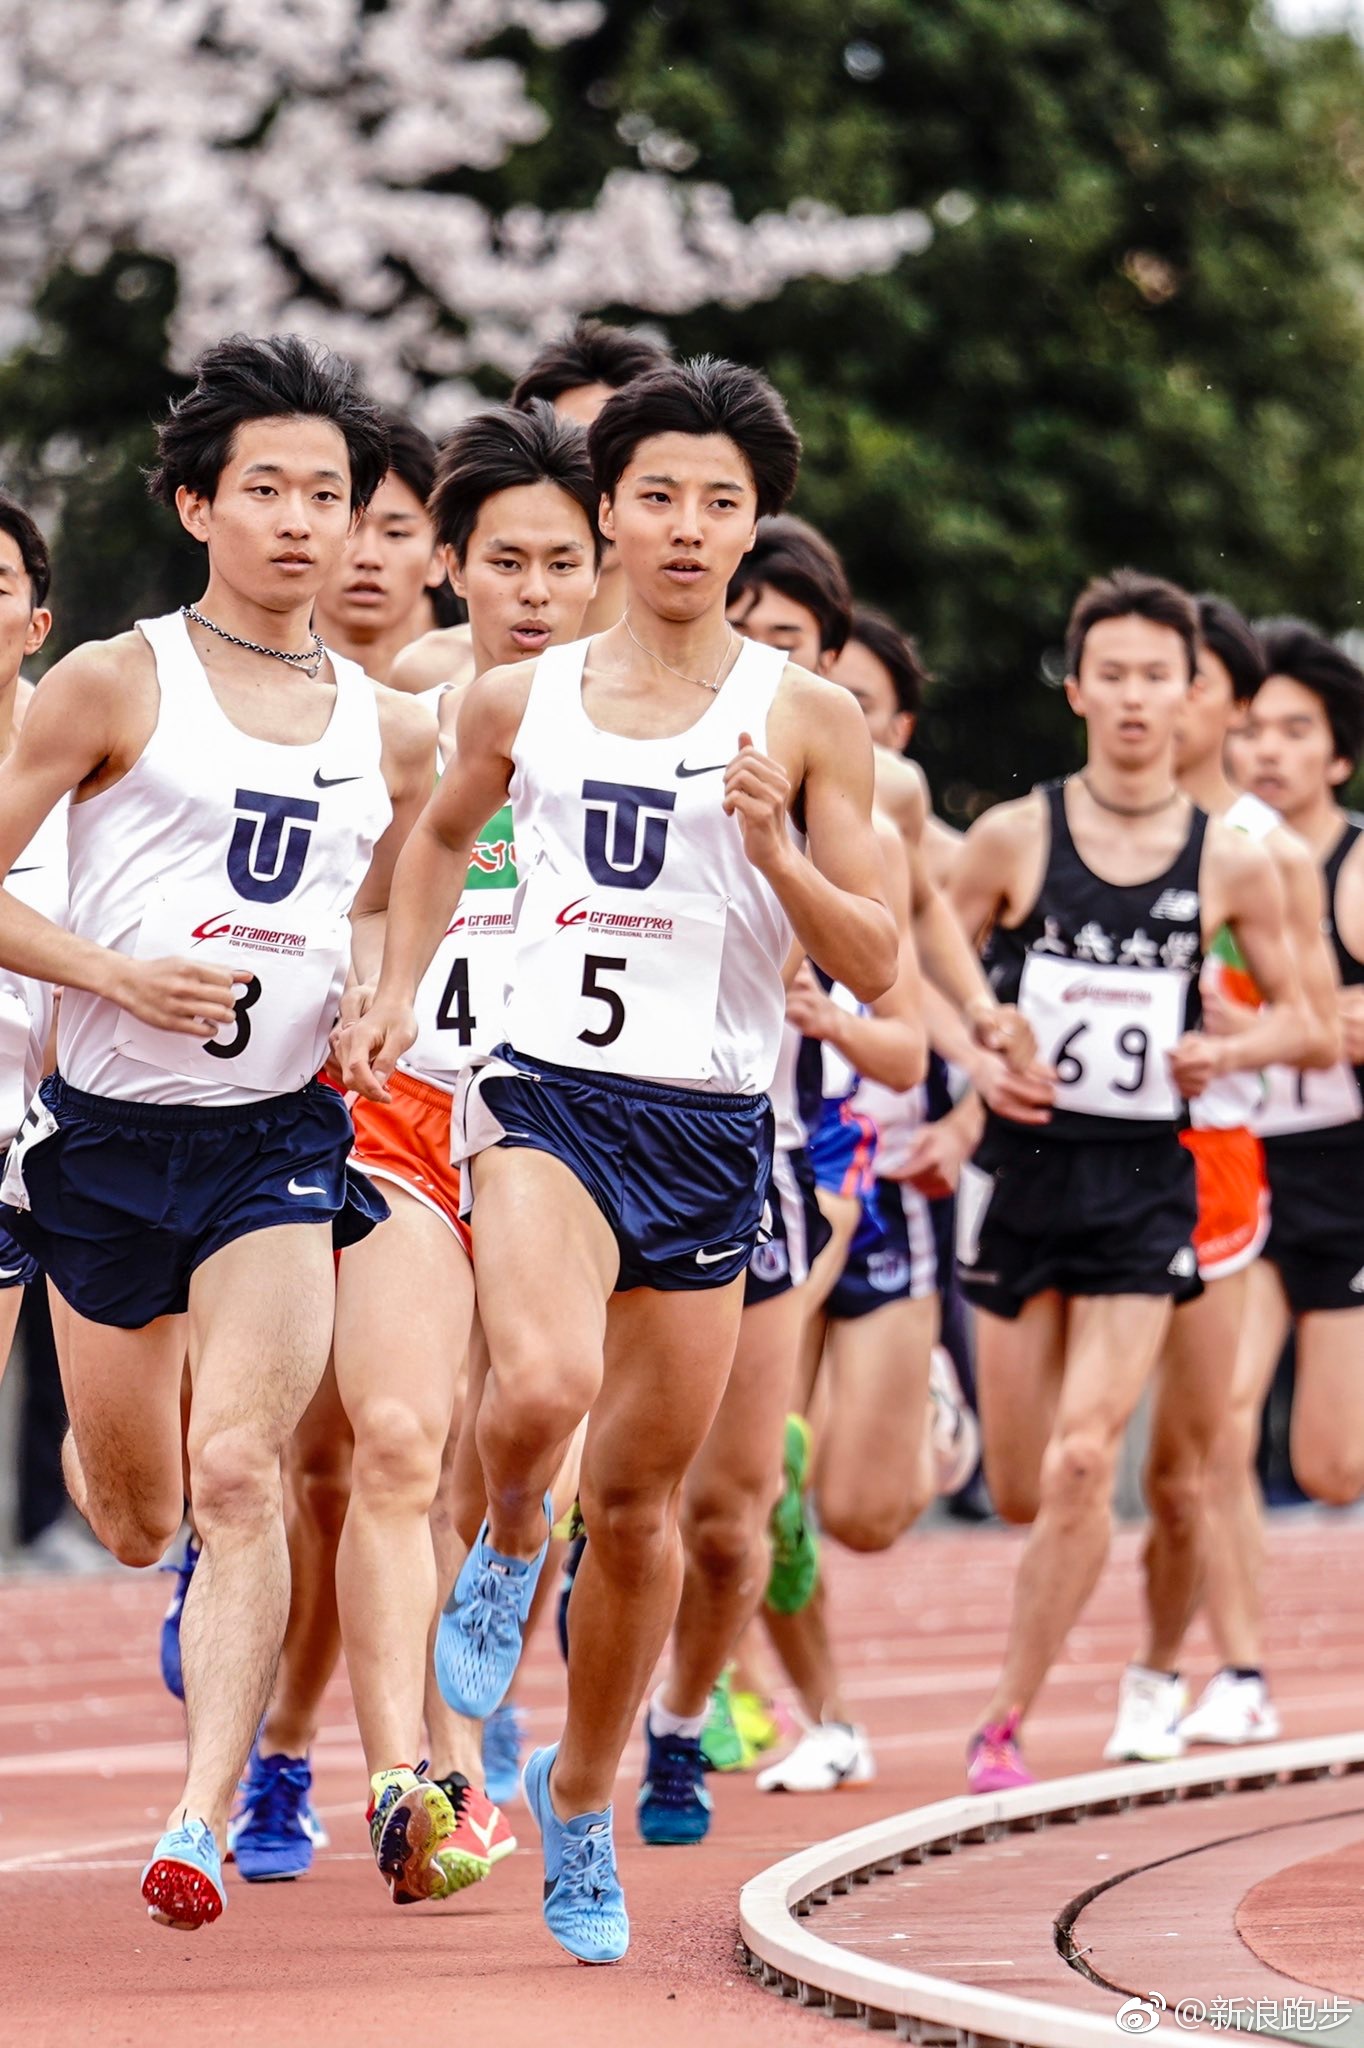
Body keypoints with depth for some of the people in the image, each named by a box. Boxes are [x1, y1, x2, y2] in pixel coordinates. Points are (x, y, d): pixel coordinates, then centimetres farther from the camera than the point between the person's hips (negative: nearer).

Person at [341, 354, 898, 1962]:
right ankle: (503, 1552, 5)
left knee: (641, 1496, 7)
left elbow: (875, 968, 0)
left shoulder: (807, 720, 1)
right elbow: (443, 828, 28)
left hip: (713, 1128, 1)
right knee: (544, 1384, -30)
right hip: (548, 1091, -1)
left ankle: (582, 1799, 28)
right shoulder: (521, 701, 6)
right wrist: (396, 990, 17)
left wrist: (775, 847, -16)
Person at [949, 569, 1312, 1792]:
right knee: (1019, 1486, 5)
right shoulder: (1015, 839, -3)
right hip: (1026, 1171, 0)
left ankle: (1007, 1724, -3)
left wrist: (1233, 1051, -7)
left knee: (1084, 1463, -13)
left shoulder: (1230, 865, 0)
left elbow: (1294, 1010, 13)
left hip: (1144, 1186, 0)